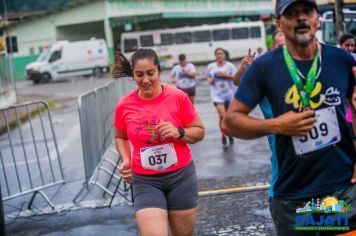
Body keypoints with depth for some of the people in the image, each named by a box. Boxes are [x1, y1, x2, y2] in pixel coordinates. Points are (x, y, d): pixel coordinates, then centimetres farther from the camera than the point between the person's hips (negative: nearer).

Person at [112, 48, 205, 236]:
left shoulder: (178, 97, -9)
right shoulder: (124, 106, -4)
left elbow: (199, 131, 0)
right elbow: (120, 137, 14)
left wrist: (179, 132, -20)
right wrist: (126, 160, -3)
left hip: (181, 176, 0)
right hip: (145, 181, 0)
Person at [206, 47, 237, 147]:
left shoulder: (230, 65, -5)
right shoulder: (210, 66, 1)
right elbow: (208, 76, 17)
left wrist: (226, 75, -20)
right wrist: (209, 80, -5)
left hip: (229, 94, 1)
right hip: (217, 94, -1)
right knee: (222, 115, -17)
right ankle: (223, 136, -1)